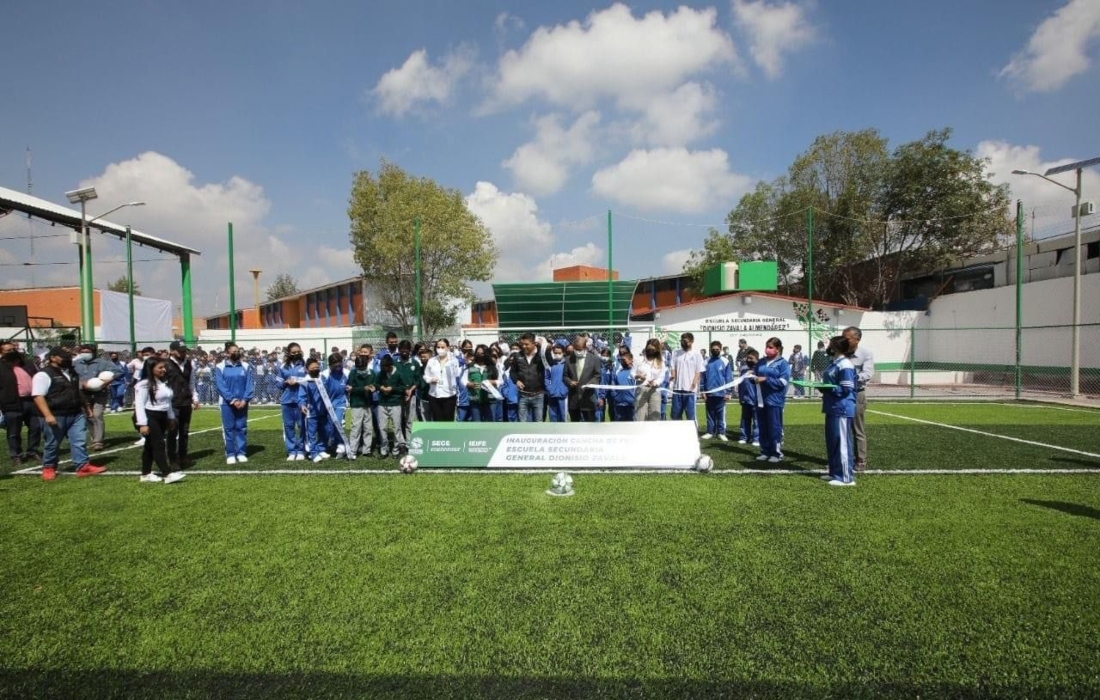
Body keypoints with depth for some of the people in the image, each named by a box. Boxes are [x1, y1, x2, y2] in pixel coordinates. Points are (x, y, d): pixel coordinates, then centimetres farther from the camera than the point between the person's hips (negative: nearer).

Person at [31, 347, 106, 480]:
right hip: (56, 416, -6)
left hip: (76, 414, 6)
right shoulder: (44, 375, -10)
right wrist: (48, 415, -25)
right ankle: (49, 468, 25)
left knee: (80, 441, 0)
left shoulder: (72, 372, 15)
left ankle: (83, 466, 0)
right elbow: (38, 396, -17)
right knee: (53, 444, 7)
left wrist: (86, 407, 27)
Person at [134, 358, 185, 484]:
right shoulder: (144, 384, -14)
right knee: (158, 444, -12)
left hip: (161, 417, 9)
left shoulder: (165, 383, 12)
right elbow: (139, 405, -17)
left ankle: (145, 474, 20)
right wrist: (142, 424, -22)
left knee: (150, 445, 13)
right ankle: (168, 473, -14)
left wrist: (171, 417, 20)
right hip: (149, 417, -9)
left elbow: (168, 401, 20)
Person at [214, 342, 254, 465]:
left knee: (242, 428, 6)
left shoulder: (245, 367, 5)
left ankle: (241, 453, 13)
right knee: (229, 429, 2)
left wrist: (245, 400, -11)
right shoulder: (220, 367, -2)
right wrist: (233, 400, -14)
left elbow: (249, 385, 1)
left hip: (242, 402, 2)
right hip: (227, 403, -2)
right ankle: (230, 454, 9)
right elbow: (221, 386, -8)